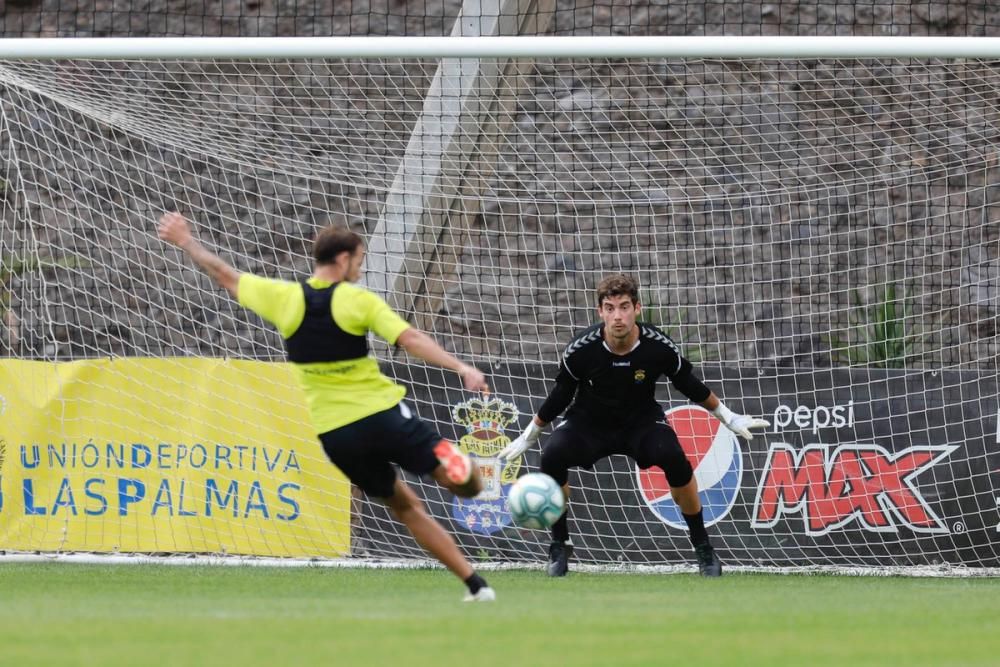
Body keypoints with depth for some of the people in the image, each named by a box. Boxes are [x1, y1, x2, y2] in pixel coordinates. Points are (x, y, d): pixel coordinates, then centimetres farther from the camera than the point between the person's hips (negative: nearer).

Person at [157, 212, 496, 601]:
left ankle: (474, 582, 7)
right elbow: (410, 339, -17)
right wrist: (462, 369, -20)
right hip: (382, 414, -4)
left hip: (334, 434, 4)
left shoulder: (284, 298, 3)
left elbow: (226, 276, 16)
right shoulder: (358, 300, -5)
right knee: (467, 484, -4)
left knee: (405, 507, 16)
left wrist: (186, 243, 30)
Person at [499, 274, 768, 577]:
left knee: (674, 457, -31)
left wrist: (728, 418, 6)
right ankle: (560, 545, -6)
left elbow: (690, 386, -1)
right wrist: (527, 438, 3)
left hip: (641, 421, 0)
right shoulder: (580, 350, -23)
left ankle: (702, 546, -11)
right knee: (552, 457, -29)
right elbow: (559, 398, -4)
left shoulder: (659, 347, -22)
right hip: (590, 423, 0)